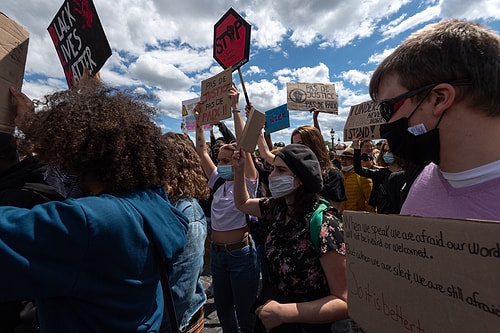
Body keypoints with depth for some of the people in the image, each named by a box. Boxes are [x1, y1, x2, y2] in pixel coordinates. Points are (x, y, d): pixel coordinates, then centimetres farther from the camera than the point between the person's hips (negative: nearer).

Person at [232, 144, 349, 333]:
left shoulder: (324, 226, -29)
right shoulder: (277, 208, -8)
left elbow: (344, 302, -25)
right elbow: (242, 203, 9)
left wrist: (284, 312, -32)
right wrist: (239, 169, -3)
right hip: (270, 300, 7)